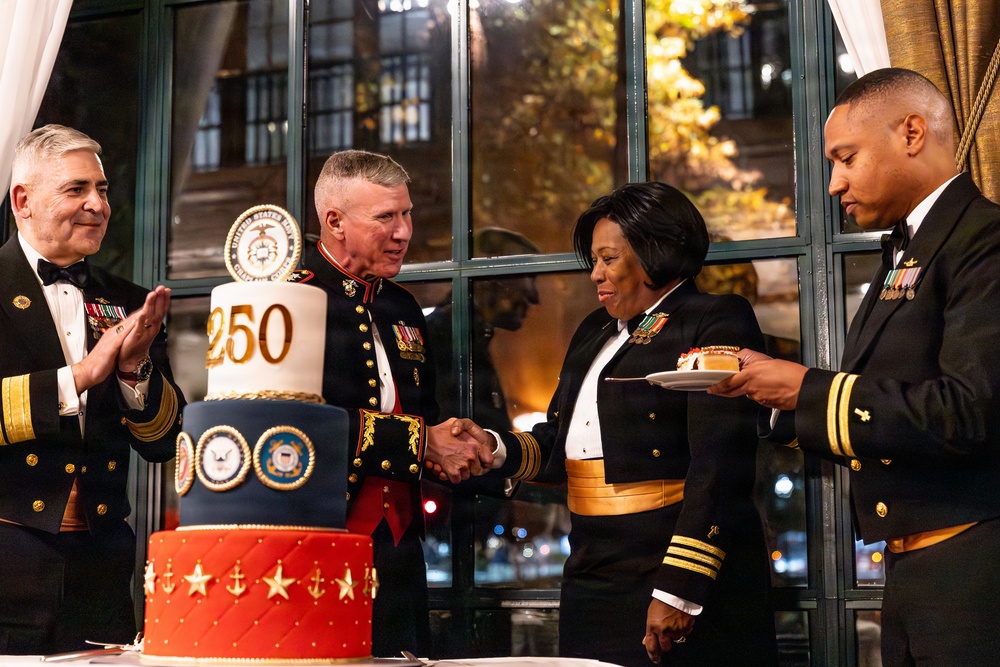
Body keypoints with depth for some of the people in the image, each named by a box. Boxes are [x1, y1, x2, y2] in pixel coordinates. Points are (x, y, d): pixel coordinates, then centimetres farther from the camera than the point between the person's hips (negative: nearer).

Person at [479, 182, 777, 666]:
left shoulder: (717, 323, -7)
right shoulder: (594, 333, 18)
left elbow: (719, 465, -16)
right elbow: (559, 444, 20)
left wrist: (679, 590, -21)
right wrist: (497, 449, -1)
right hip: (592, 584, 7)